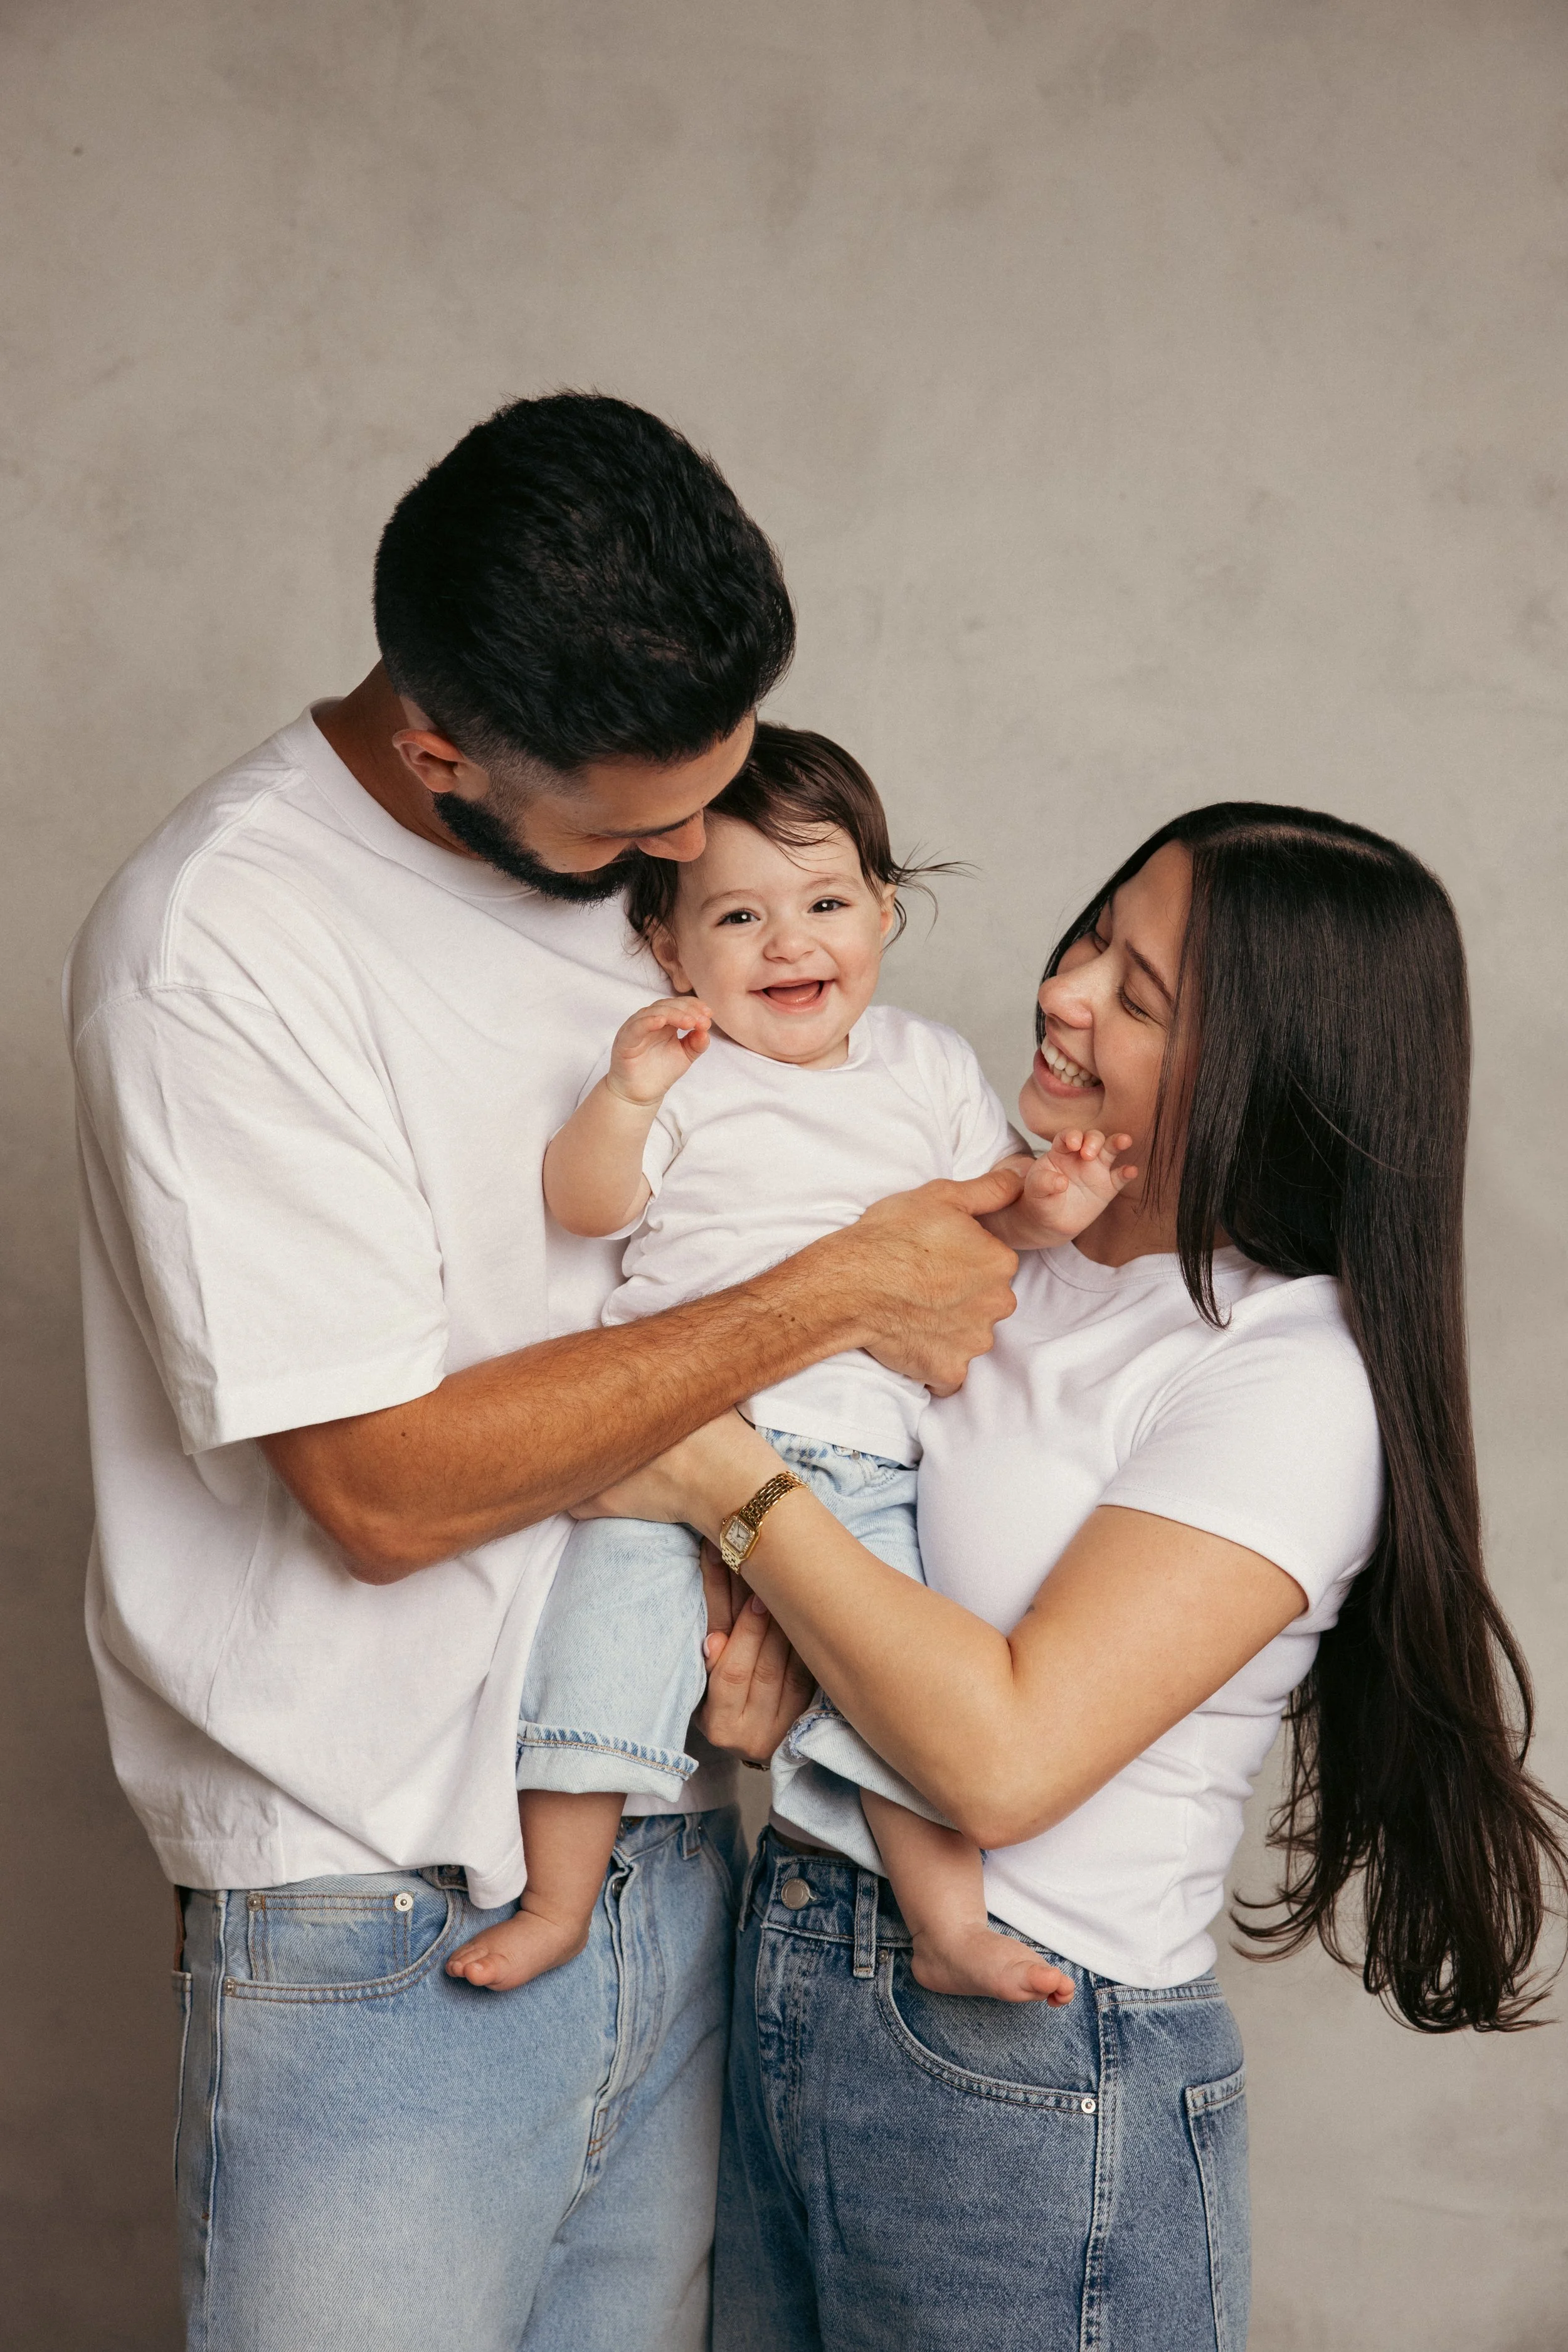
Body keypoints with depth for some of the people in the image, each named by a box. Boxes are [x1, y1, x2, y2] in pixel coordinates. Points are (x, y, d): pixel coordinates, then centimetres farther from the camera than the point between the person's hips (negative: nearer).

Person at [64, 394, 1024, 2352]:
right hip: (383, 1941, -6)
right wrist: (831, 1295, -17)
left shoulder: (632, 850, 4)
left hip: (679, 1872, 6)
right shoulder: (221, 947, -17)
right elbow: (382, 1488, -21)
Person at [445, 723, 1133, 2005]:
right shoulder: (680, 1068, 4)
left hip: (858, 1462, 2)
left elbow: (985, 1199, 18)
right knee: (608, 1624, -10)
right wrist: (625, 1096, -22)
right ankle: (557, 1900, 9)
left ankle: (950, 1921, 6)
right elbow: (583, 1206, -4)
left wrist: (1046, 1203, -4)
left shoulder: (931, 1066, 13)